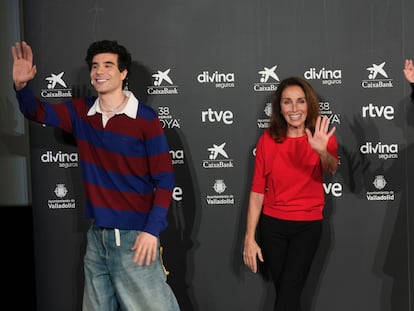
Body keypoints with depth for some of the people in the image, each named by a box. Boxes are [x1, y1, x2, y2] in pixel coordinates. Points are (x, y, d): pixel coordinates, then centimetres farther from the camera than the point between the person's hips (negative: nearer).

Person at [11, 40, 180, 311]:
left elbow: (164, 180, -9)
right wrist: (21, 85, -13)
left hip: (135, 235, -5)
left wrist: (152, 230, -16)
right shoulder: (81, 112, 5)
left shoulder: (146, 118, -9)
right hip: (97, 235, 5)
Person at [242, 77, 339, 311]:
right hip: (272, 224, 1)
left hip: (308, 225, -1)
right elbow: (257, 191, -4)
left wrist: (322, 151, -52)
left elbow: (332, 168, -28)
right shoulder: (268, 140, -5)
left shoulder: (323, 138, -6)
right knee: (285, 292, 12)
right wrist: (249, 238, -7)